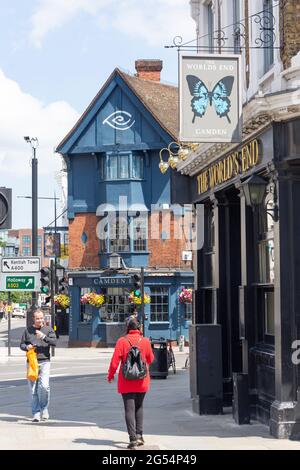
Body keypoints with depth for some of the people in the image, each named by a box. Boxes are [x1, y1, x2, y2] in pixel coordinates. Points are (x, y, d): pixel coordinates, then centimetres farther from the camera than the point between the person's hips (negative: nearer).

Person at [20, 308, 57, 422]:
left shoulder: (48, 329, 7)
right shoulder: (28, 330, 10)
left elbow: (54, 342, -4)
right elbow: (22, 344, 13)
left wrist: (44, 337, -18)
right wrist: (27, 347, -9)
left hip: (44, 361, -1)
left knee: (44, 386, -14)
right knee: (33, 389, 1)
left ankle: (44, 409, 5)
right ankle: (36, 413, 7)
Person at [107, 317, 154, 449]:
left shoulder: (122, 341, -10)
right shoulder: (145, 341, -4)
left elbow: (115, 360, -9)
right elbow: (150, 360, 8)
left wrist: (110, 375, 6)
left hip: (126, 381, -2)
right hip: (142, 382, 2)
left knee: (129, 409, -1)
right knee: (139, 407, 19)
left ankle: (133, 438, -11)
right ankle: (139, 435, 13)